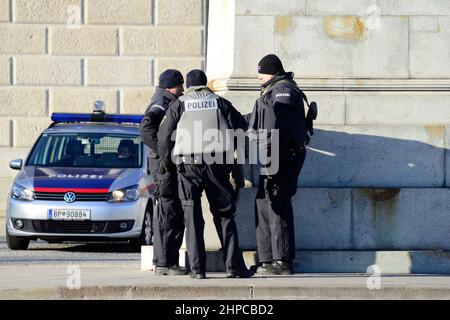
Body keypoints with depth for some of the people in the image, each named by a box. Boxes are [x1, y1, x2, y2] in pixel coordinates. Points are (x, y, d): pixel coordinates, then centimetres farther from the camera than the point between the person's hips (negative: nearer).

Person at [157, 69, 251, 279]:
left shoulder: (179, 105, 7)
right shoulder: (220, 103, 9)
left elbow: (163, 136, 4)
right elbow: (241, 126, 7)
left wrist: (166, 163, 17)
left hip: (188, 166, -1)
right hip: (217, 165, 1)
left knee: (193, 218, 3)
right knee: (224, 215, 7)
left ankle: (197, 268, -4)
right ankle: (234, 265, 0)